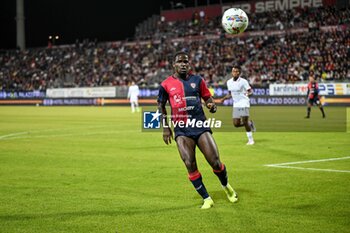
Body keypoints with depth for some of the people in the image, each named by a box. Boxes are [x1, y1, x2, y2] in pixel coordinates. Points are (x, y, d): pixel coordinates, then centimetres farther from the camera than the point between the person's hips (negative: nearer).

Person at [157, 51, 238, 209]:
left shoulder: (197, 80, 6)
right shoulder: (166, 84, 2)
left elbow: (207, 97, 14)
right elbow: (161, 105, 13)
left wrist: (212, 106, -10)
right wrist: (165, 127, 7)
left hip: (200, 125, 1)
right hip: (181, 129, -1)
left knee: (215, 162, -4)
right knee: (190, 165, -12)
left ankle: (226, 187, 27)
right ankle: (206, 199, 3)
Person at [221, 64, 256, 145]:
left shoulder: (243, 81, -11)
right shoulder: (229, 82, 6)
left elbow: (250, 90, -10)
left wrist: (248, 93, -33)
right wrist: (224, 98, 1)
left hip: (244, 103, -6)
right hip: (236, 104, 6)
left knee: (245, 121, -13)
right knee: (236, 124, -2)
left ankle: (250, 139, 3)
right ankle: (250, 123, 27)